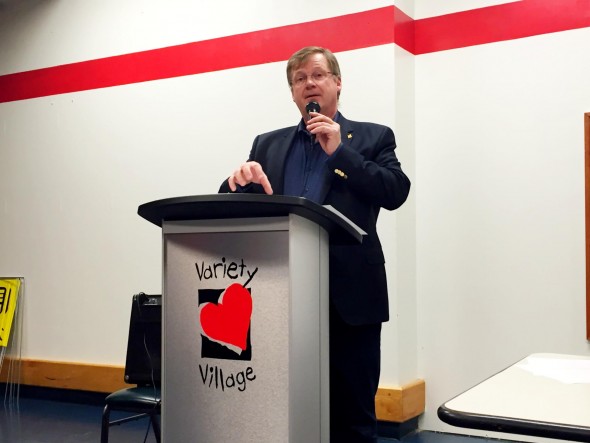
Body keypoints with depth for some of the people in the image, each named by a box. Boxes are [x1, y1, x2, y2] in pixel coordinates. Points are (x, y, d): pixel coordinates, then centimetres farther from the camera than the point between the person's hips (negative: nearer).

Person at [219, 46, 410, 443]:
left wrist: (339, 150, -12)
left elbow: (396, 193, -7)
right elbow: (232, 201, 8)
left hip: (349, 296, -2)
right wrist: (240, 178, -15)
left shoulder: (372, 138, 7)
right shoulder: (268, 144, 16)